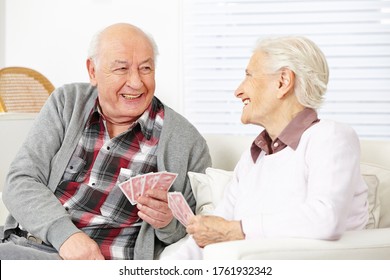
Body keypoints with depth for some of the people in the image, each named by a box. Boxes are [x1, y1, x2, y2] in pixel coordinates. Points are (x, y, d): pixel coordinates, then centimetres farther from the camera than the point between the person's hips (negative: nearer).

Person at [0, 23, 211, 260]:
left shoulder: (187, 142, 0)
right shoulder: (66, 103, 9)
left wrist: (169, 223, -16)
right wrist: (65, 233, -17)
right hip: (23, 246, 5)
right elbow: (21, 181, 1)